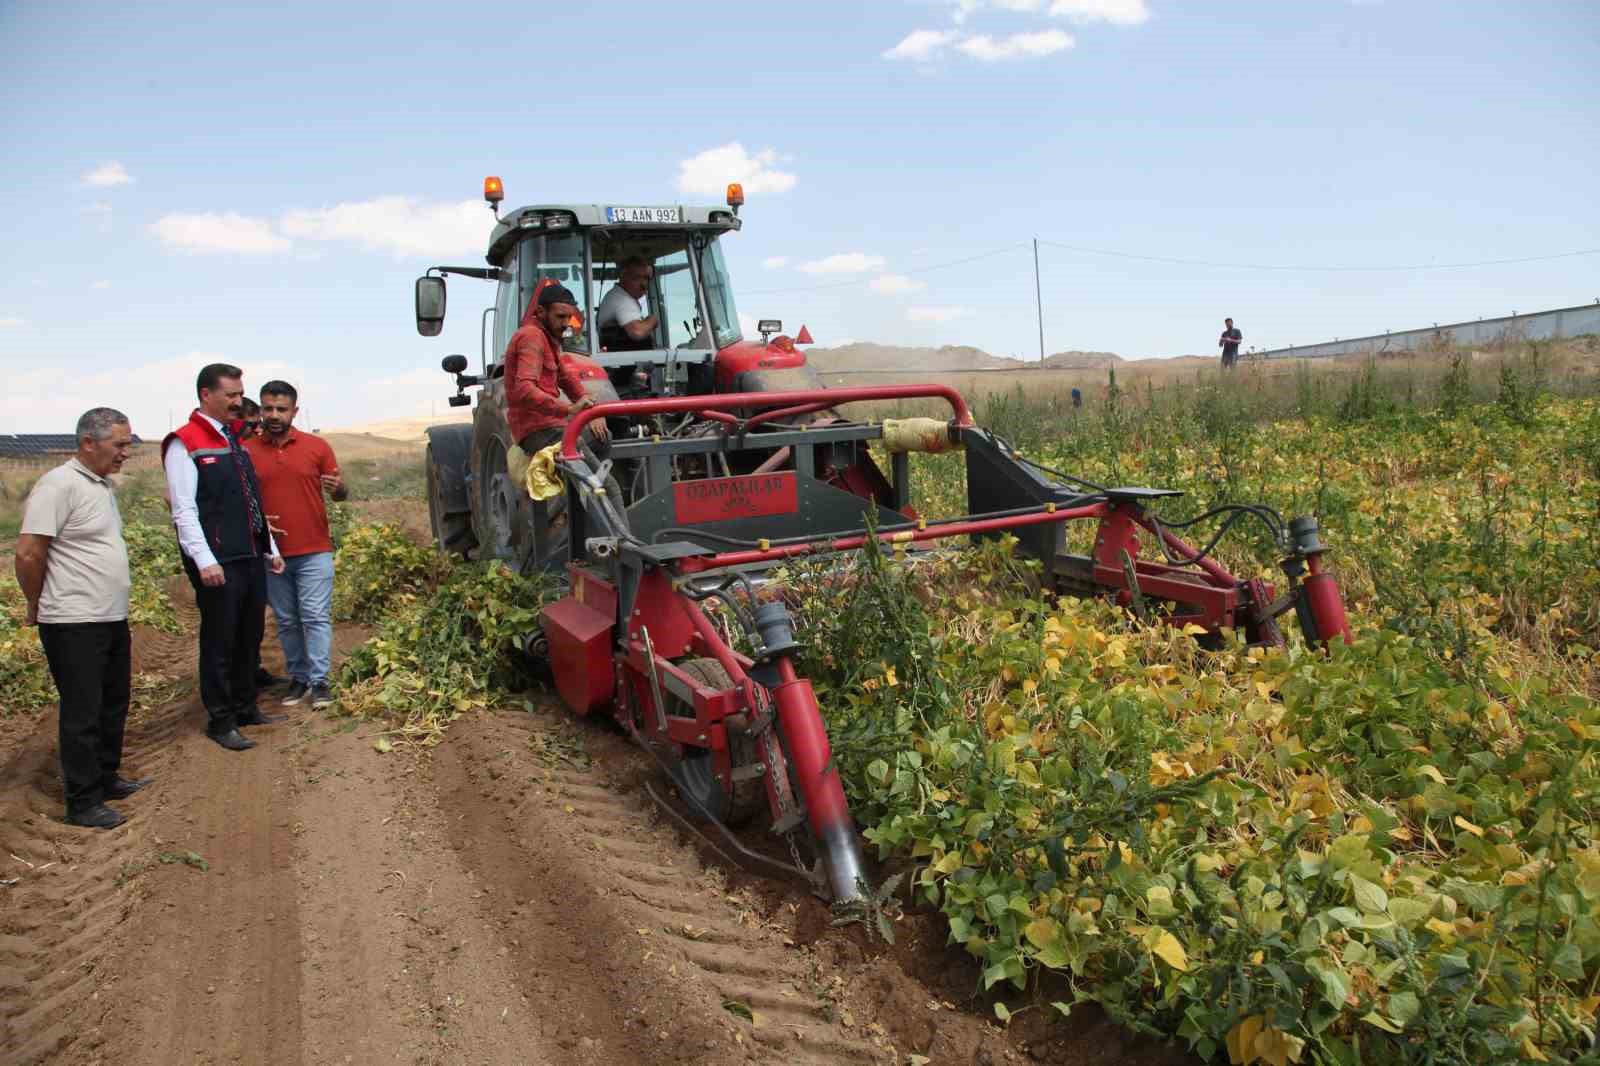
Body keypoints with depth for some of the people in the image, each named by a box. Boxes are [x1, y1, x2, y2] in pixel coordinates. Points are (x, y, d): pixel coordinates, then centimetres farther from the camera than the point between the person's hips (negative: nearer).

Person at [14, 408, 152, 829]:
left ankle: (106, 778, 33)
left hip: (113, 619, 9)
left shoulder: (104, 484, 12)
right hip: (75, 625, -9)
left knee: (114, 704, 18)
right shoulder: (59, 485, -17)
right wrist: (37, 608, -5)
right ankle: (83, 803, 11)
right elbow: (28, 554, -18)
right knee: (82, 714, 0)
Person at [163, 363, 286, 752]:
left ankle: (246, 708, 27)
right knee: (220, 642, 1)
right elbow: (184, 511, -14)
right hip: (217, 564, -7)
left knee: (250, 639, 14)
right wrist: (205, 560, -20)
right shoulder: (184, 444, -8)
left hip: (252, 559, 8)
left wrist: (270, 548, 19)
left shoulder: (236, 440, 16)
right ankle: (220, 721, 12)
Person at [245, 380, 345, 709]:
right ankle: (298, 677, 21)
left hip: (314, 551, -2)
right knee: (286, 621, 10)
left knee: (316, 616, -2)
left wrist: (339, 489, -18)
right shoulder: (247, 451, 3)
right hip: (271, 553, 2)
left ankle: (320, 680, 3)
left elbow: (339, 493, 6)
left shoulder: (317, 446, 0)